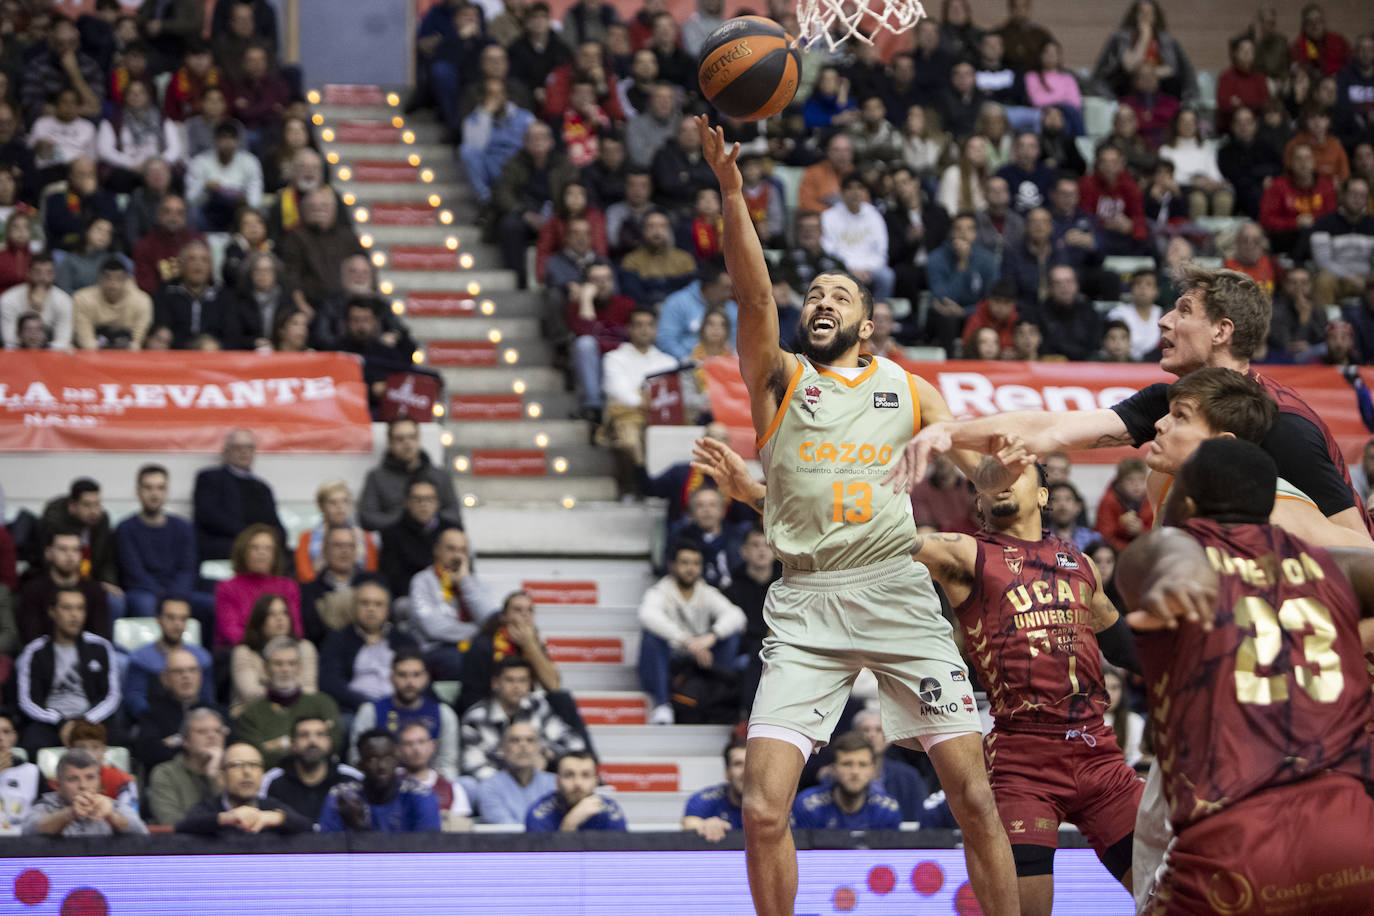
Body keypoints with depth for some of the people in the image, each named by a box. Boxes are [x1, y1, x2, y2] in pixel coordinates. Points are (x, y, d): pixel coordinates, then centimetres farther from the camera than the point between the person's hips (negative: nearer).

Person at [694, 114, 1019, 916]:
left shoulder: (908, 389, 15)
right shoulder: (779, 378, 9)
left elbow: (972, 474, 14)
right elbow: (754, 292, -6)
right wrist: (731, 188, -20)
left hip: (899, 590, 1)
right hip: (807, 605, -1)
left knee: (975, 795, -5)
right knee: (764, 809, -11)